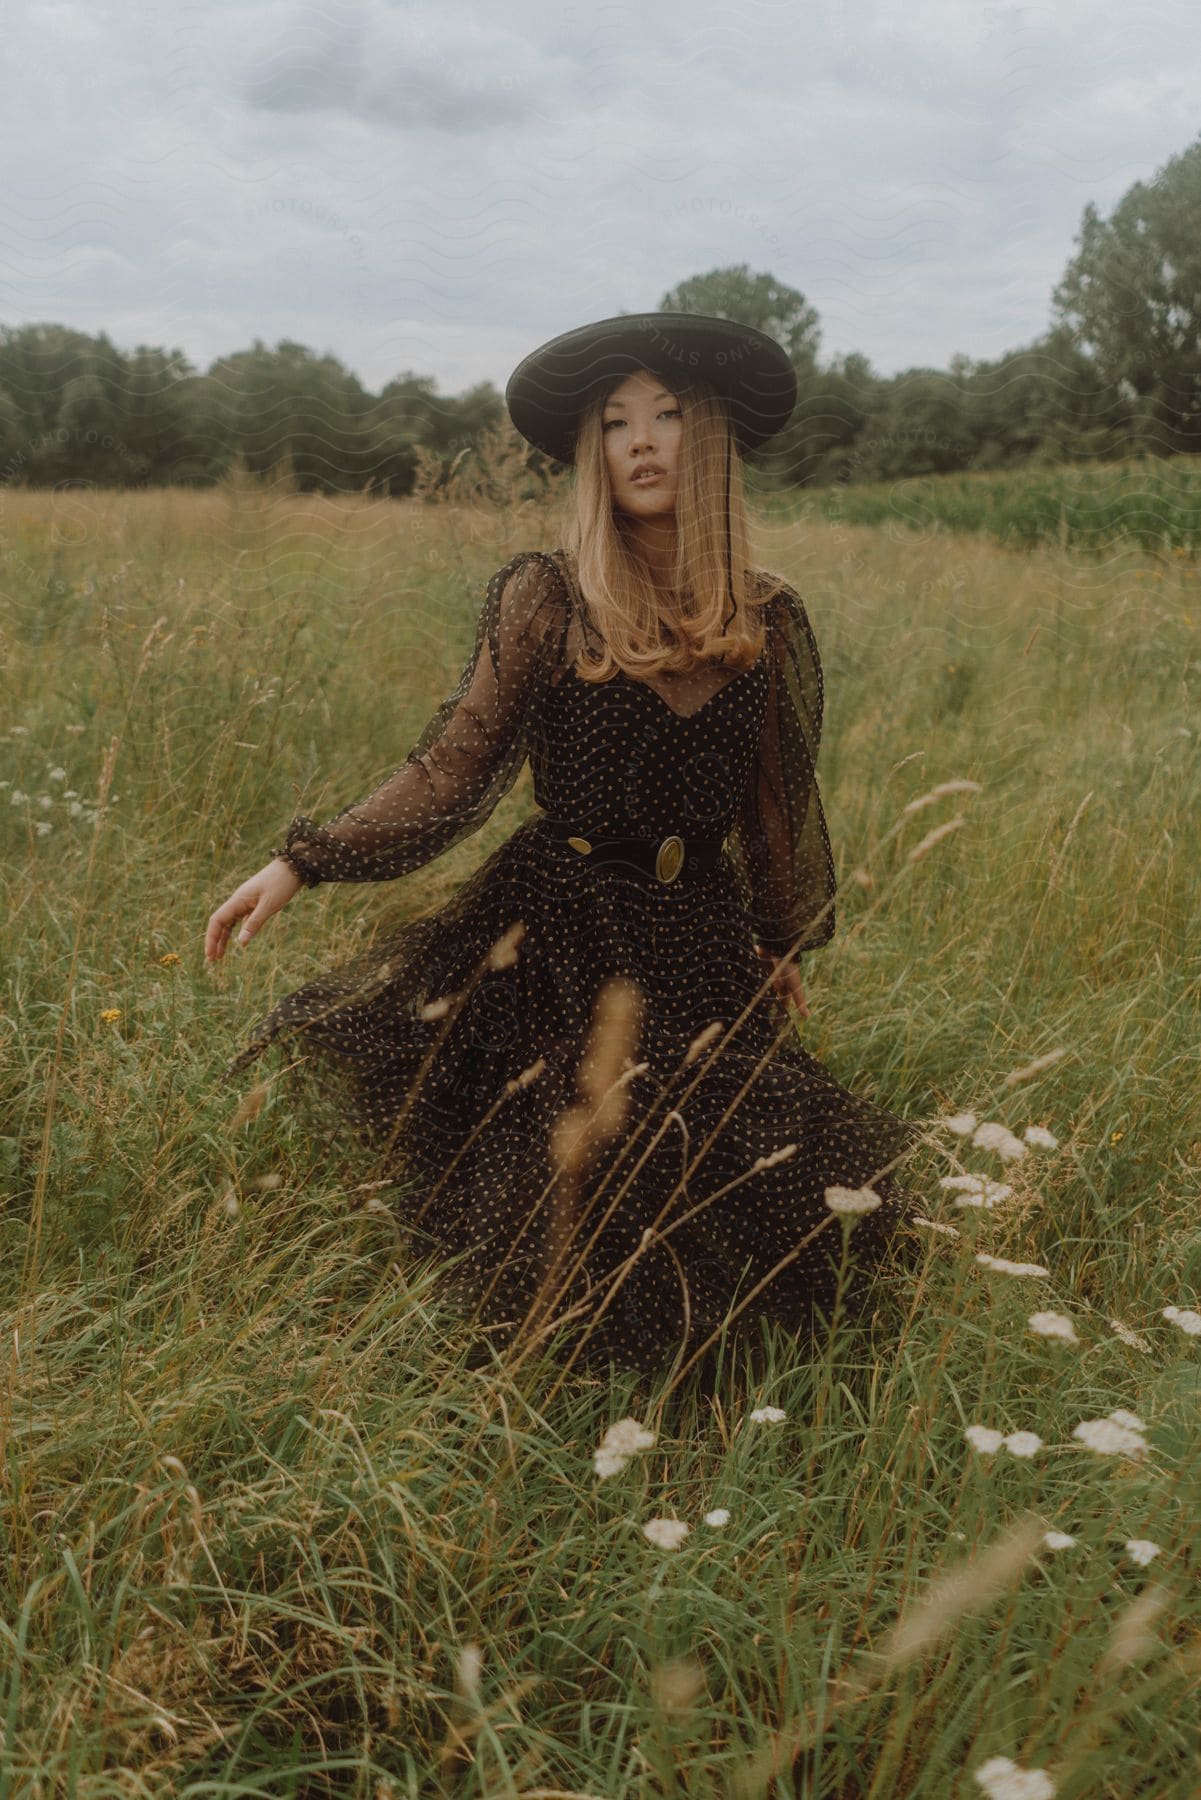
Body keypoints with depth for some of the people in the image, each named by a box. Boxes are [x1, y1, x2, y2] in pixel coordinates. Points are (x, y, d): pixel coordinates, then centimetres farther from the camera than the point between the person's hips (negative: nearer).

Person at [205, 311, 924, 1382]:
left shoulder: (769, 621, 2)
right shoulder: (544, 599, -7)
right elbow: (452, 767, -7)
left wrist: (786, 944, 20)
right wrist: (302, 863, -14)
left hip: (701, 942, 3)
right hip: (558, 939, -2)